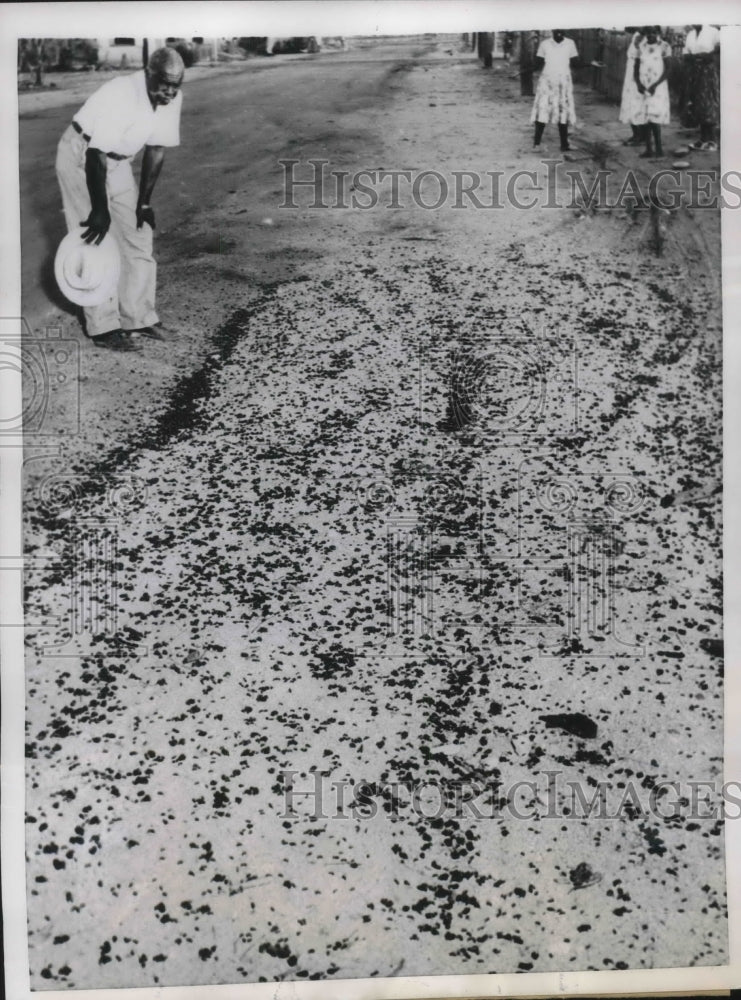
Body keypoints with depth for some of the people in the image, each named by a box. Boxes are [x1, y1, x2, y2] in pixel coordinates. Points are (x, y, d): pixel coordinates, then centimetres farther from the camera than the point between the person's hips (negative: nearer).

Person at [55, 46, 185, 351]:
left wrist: (144, 201, 0)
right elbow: (97, 155, -30)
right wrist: (100, 210, -26)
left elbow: (156, 149, 0)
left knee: (138, 236, 5)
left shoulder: (172, 98, -10)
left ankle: (138, 317, 13)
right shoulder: (121, 96, -32)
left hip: (118, 161, 7)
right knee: (96, 241, -8)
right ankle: (103, 327, -3)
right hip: (80, 156, -7)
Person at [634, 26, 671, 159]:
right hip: (644, 88, 4)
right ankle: (649, 149, 5)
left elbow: (667, 69, -6)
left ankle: (658, 148, -7)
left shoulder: (663, 46, -2)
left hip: (658, 87, -4)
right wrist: (638, 83, -8)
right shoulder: (641, 47, 10)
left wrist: (655, 85, -17)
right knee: (646, 118, 2)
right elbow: (636, 69, 10)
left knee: (654, 118, -13)